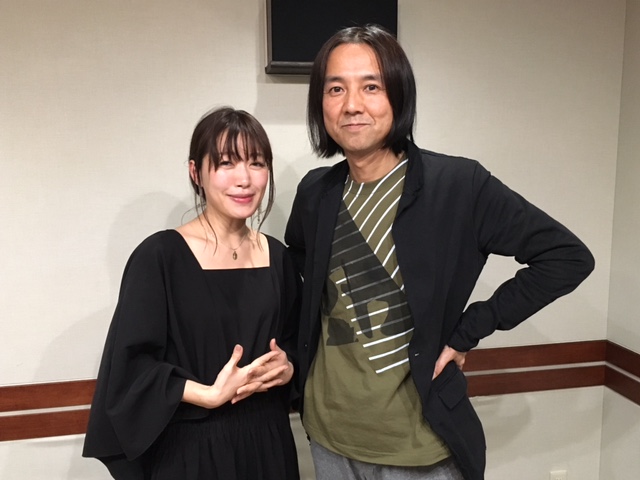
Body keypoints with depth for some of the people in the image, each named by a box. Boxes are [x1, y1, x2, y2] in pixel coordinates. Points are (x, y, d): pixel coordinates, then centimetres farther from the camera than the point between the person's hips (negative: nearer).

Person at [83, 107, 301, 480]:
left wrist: (286, 366, -8)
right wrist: (209, 395, -20)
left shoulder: (277, 256, 1)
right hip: (189, 448, -4)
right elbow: (129, 362, -14)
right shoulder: (159, 256, -13)